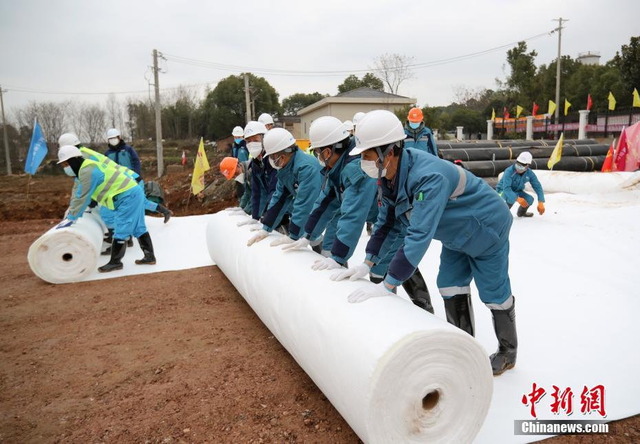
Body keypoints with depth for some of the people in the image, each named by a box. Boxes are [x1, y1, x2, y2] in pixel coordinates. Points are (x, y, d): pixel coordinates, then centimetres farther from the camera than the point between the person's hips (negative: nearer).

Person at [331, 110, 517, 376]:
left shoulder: (429, 177, -42)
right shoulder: (389, 175, -14)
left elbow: (419, 235, -45)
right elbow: (388, 222, -4)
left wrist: (387, 286, -43)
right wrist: (367, 264, -8)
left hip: (487, 230, -7)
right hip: (457, 235, 8)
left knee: (494, 294, 7)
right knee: (451, 289, 11)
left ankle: (507, 352, 31)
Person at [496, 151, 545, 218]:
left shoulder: (530, 173, -16)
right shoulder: (509, 171, -32)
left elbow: (537, 187, -12)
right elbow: (506, 188, -40)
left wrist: (541, 203, -24)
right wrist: (518, 198, -54)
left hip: (517, 191, 5)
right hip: (503, 190, -5)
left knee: (530, 199, -17)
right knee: (511, 199, -36)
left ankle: (521, 212, 16)